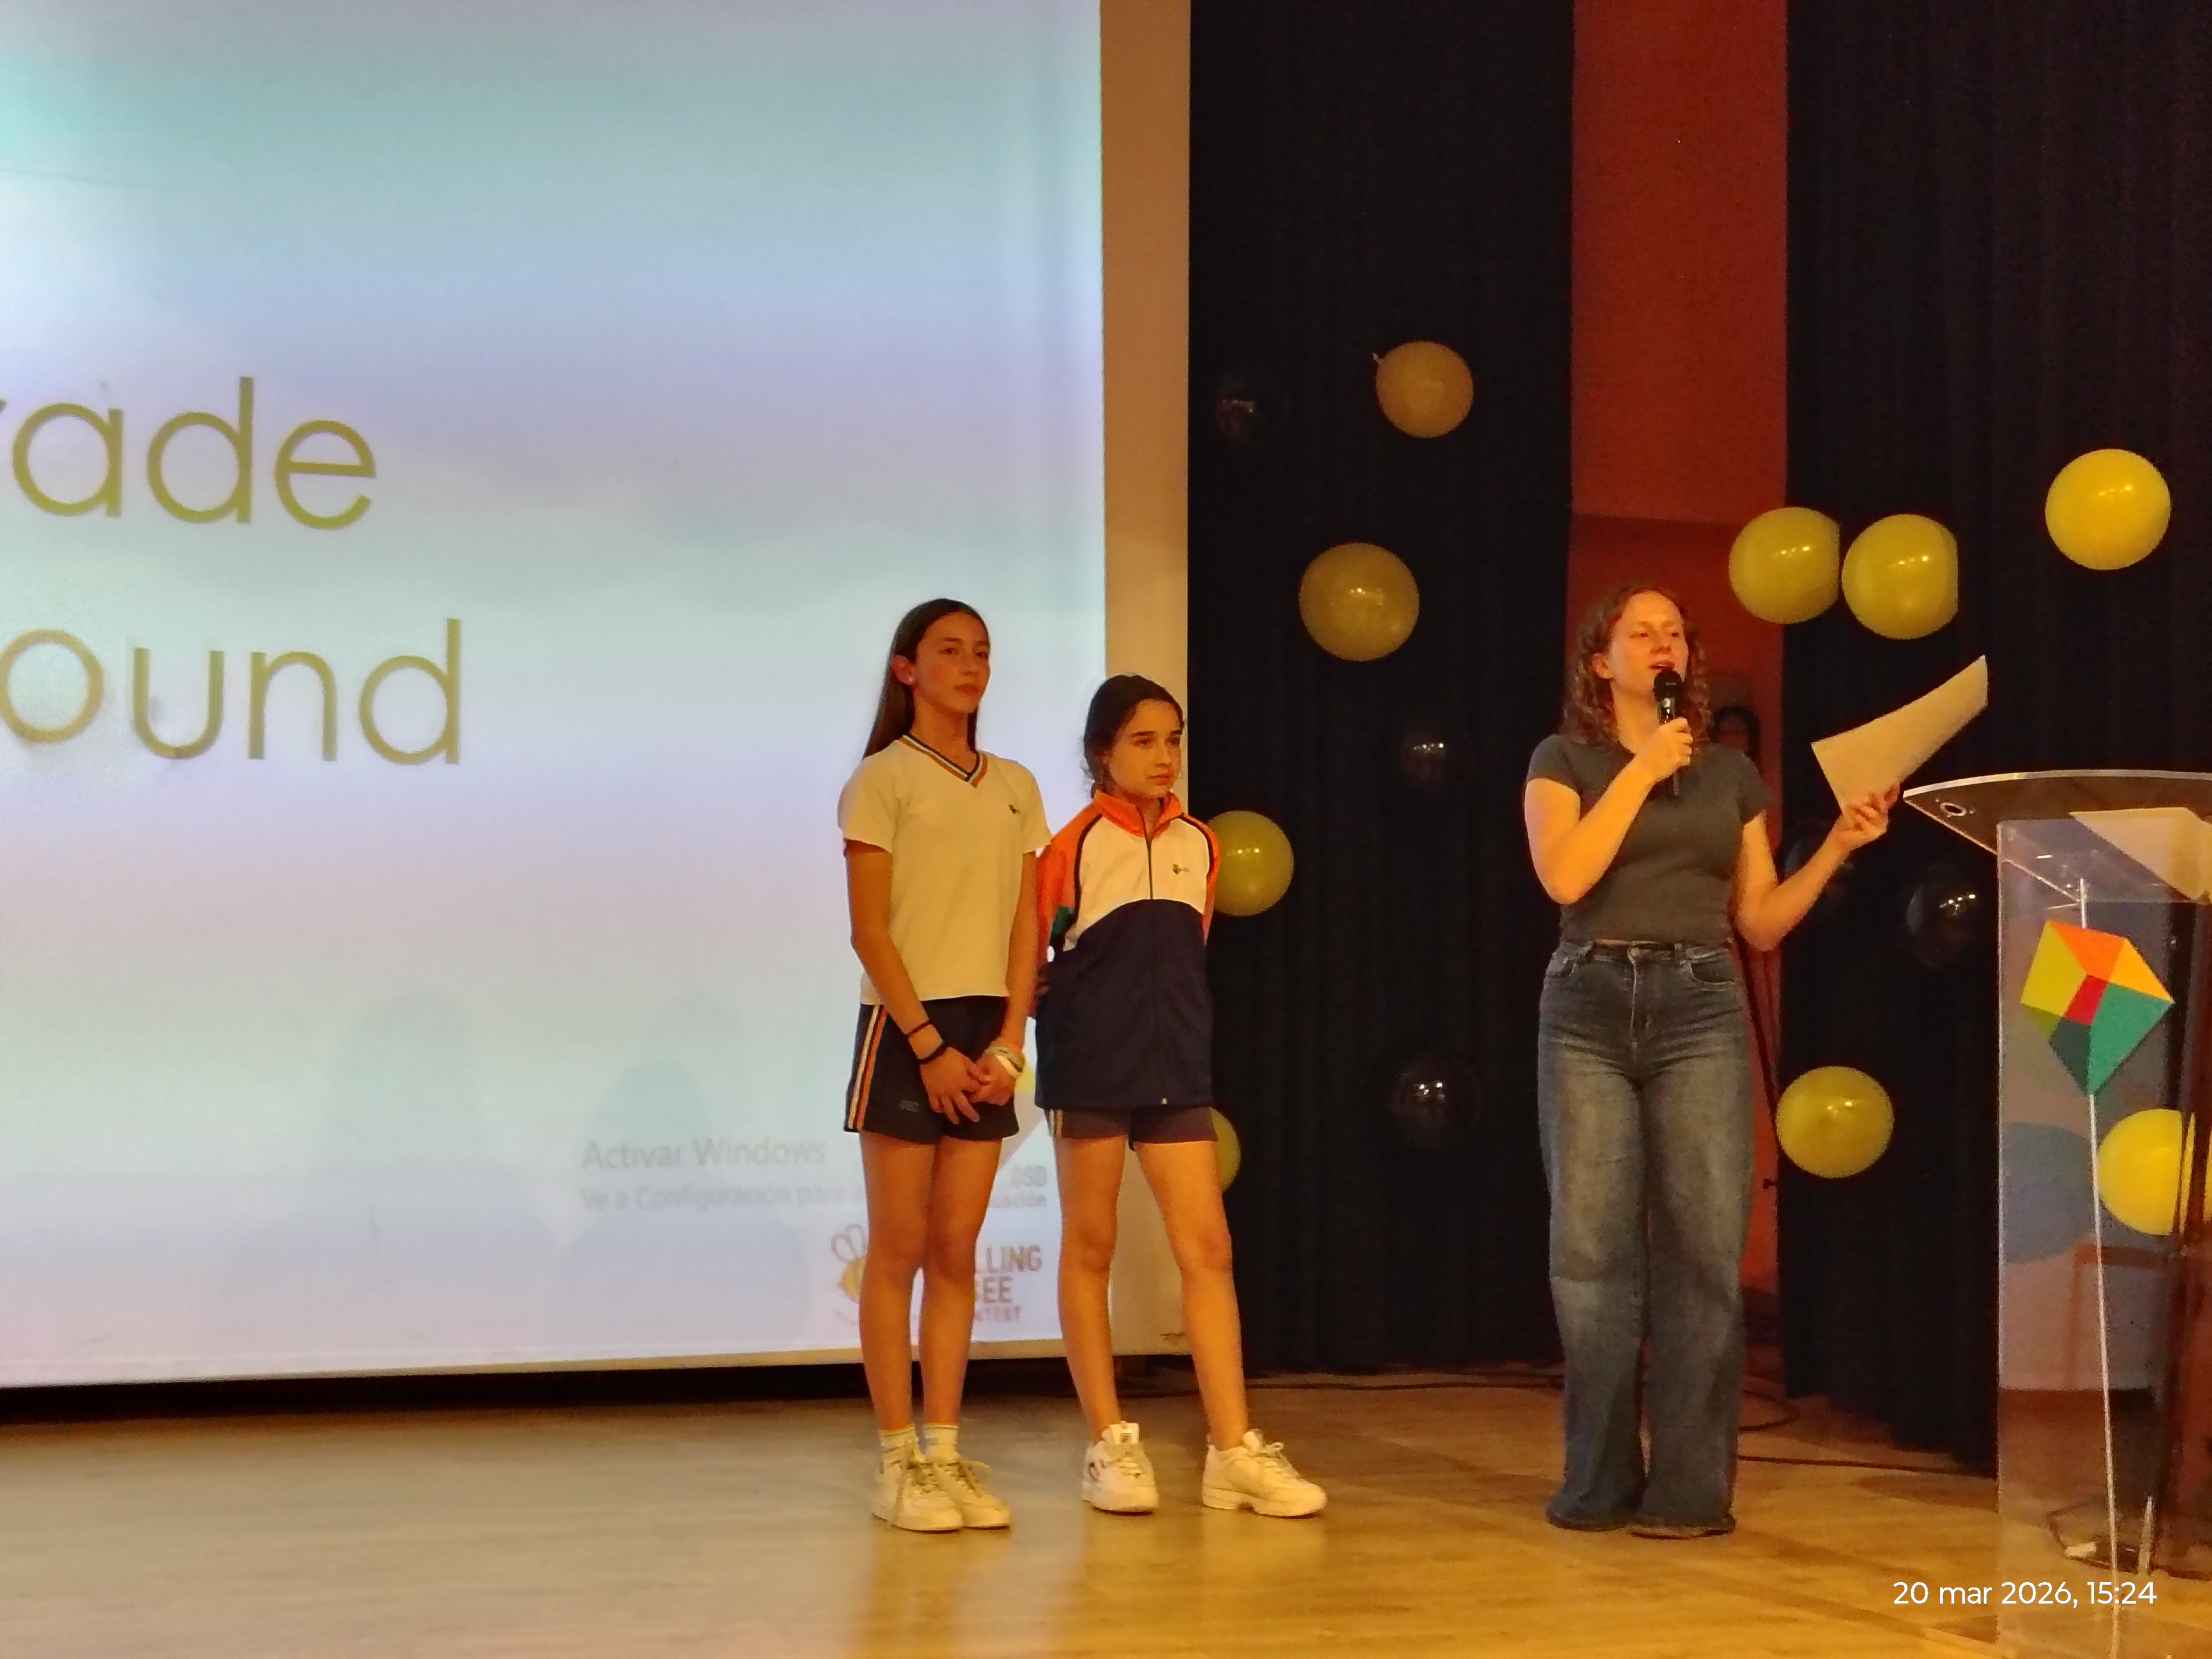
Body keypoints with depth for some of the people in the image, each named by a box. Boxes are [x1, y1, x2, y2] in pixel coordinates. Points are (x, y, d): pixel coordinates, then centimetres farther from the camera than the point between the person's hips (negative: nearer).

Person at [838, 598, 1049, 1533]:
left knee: (957, 1251, 6)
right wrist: (929, 1044, -15)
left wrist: (1008, 1042, -4)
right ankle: (898, 1463, 3)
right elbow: (869, 931, -9)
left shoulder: (1015, 788, 12)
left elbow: (1026, 929, 8)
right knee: (899, 1249, -1)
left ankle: (944, 1452, 10)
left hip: (986, 1036, 5)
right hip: (905, 1029, -5)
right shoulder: (882, 781, -3)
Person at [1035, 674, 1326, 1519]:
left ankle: (1234, 1451, -1)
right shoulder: (1074, 846, -3)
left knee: (1207, 1246, -2)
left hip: (1176, 1069, 4)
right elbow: (1040, 961, 0)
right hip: (1091, 1069, -4)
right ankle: (1110, 1444, 11)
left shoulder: (1198, 845, 9)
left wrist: (1184, 1048, 13)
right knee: (1089, 1247, 4)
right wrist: (1057, 1057, -5)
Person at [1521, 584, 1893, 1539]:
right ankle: (1599, 1481, 5)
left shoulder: (1732, 774, 16)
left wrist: (1839, 844, 4)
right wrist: (1642, 769, -7)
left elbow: (1760, 923, 15)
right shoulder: (1563, 760, 8)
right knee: (1590, 1247, -4)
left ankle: (1691, 1485, -3)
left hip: (1701, 1011, 1)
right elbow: (1564, 877, -10)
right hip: (1588, 1011, -1)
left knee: (1704, 1245, -7)